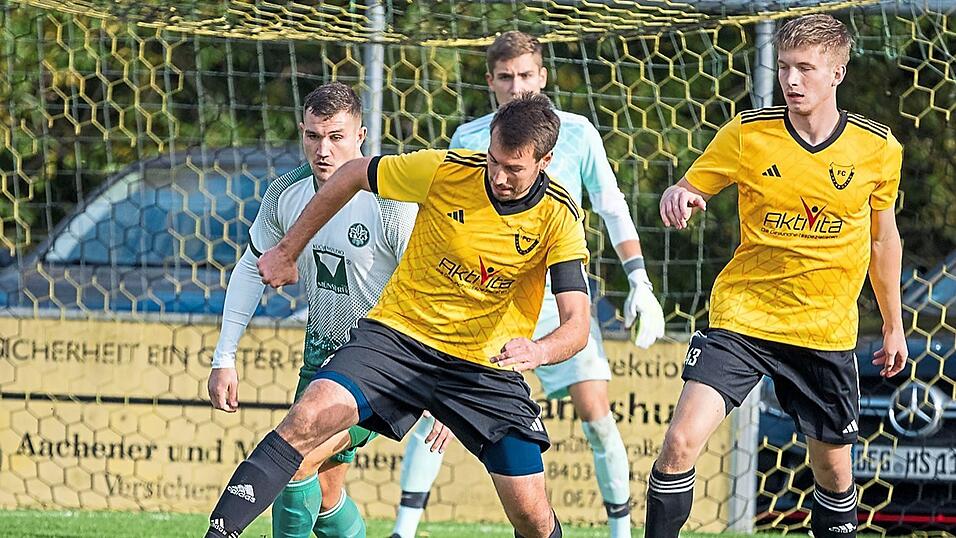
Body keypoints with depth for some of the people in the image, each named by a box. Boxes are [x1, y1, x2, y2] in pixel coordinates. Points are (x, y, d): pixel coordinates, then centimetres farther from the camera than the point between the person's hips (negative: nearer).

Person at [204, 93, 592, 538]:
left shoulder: (559, 218, -14)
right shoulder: (445, 170, -14)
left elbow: (577, 325, -19)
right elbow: (353, 175, 4)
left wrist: (538, 351, -42)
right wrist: (287, 252, 10)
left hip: (488, 365, 1)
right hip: (400, 333, 0)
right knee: (310, 418, -26)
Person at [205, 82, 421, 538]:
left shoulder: (392, 205, -25)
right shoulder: (286, 193, -7)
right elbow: (252, 268, 9)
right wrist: (225, 358, 7)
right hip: (321, 348, 7)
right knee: (322, 492, 10)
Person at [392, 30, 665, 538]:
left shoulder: (576, 133, -2)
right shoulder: (469, 139, 1)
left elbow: (612, 209, 4)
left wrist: (640, 283, -2)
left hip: (560, 295, -1)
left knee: (594, 412, -11)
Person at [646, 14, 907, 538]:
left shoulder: (877, 149, -3)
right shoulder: (746, 134, -7)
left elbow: (884, 238, 12)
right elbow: (688, 193, 2)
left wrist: (893, 325, 17)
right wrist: (676, 196, -23)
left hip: (827, 332, 2)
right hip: (742, 318, -1)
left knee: (833, 467, 9)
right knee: (680, 442, -17)